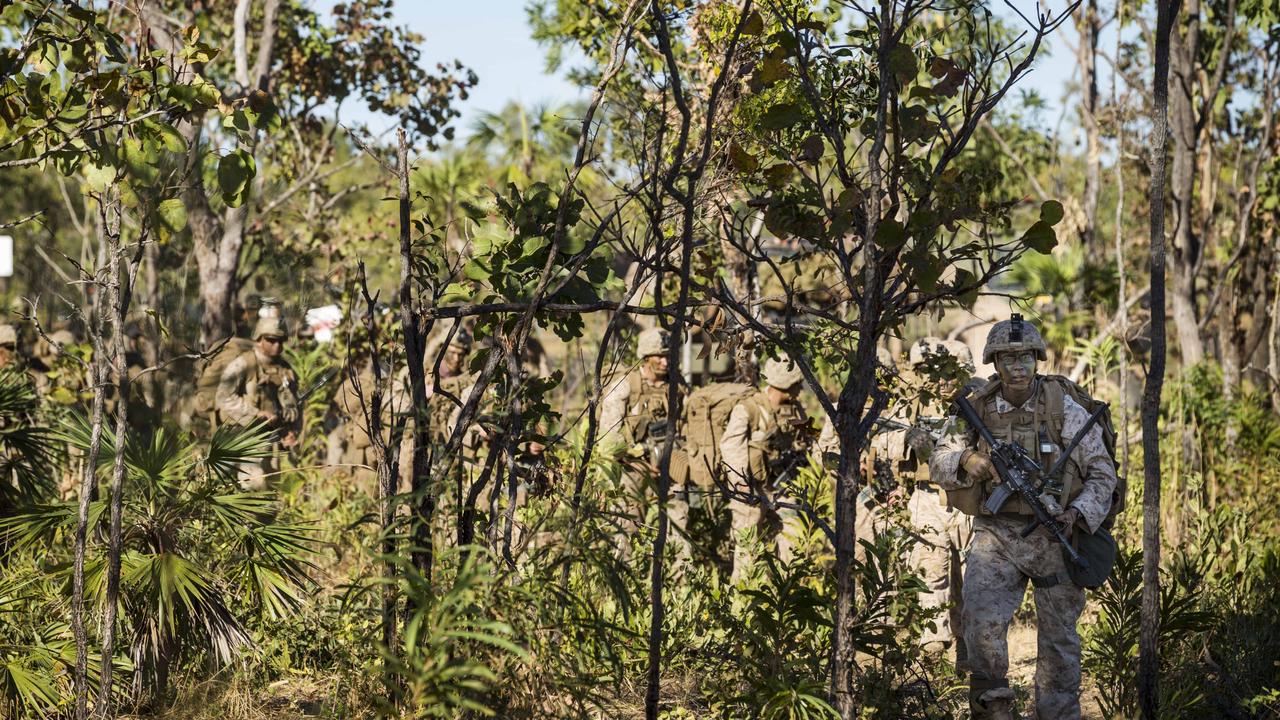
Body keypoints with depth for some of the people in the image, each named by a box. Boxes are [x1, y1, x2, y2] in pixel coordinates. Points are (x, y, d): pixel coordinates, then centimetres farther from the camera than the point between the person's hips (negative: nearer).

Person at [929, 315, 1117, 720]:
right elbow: (938, 464, 5)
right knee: (981, 622, -18)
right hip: (996, 535, 1)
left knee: (1059, 639, 8)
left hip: (1054, 537, 0)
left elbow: (1102, 473, -2)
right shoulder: (976, 410, 0)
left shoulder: (1065, 410, -6)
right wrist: (966, 460, -18)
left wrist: (1078, 513, -18)